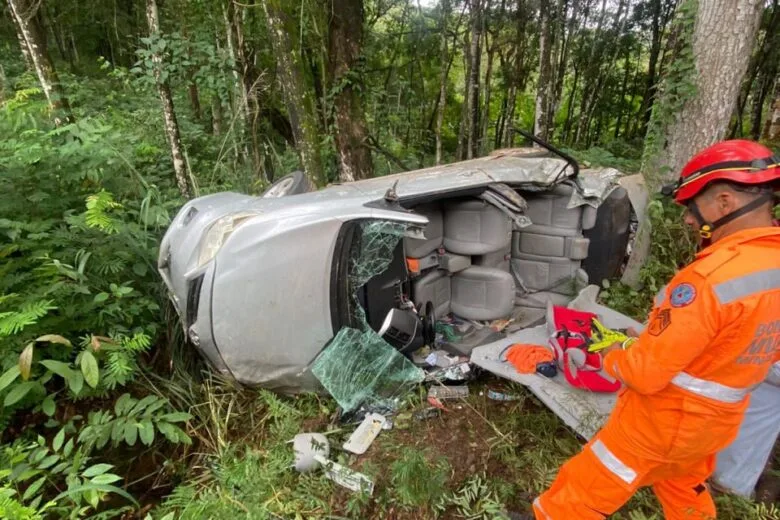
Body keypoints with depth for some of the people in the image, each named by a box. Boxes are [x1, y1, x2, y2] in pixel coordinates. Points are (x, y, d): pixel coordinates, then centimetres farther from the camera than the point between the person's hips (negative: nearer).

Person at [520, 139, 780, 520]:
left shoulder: (709, 277, -33)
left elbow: (646, 372, -29)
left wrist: (612, 358, -8)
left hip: (663, 418, -8)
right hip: (718, 419, 8)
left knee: (588, 487, 13)